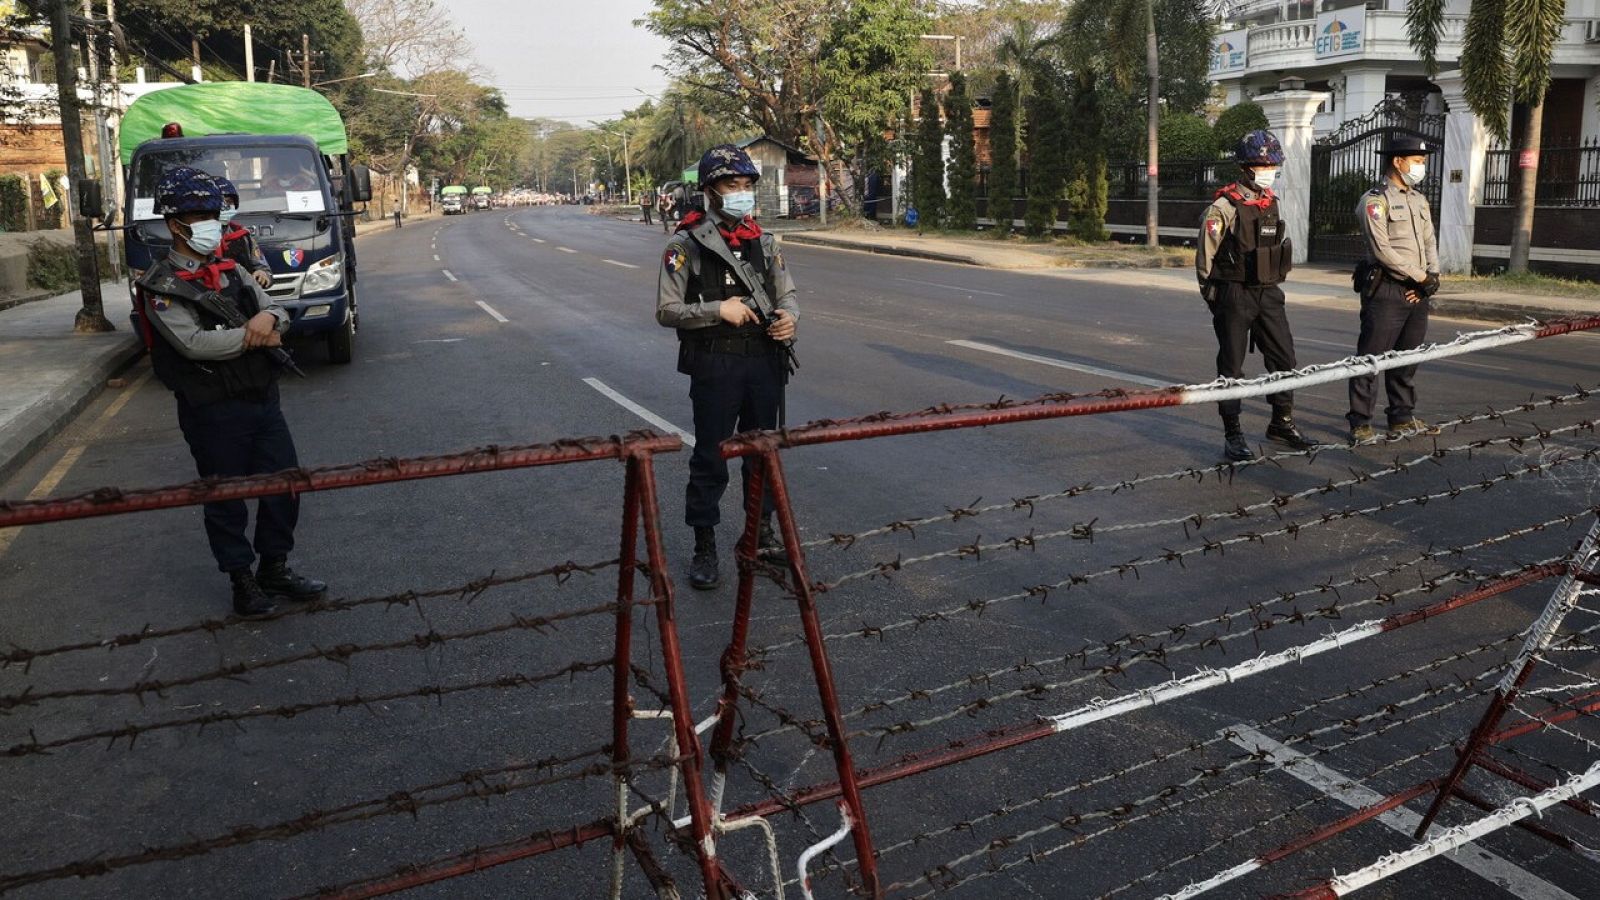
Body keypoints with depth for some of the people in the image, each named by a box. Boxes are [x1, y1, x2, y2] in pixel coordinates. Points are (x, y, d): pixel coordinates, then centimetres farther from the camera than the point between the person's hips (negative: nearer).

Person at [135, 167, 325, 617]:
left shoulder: (230, 271, 11)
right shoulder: (161, 286, -9)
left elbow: (280, 316, 10)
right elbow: (194, 344, -22)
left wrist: (268, 317, -14)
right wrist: (254, 336, -13)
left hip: (262, 398, 6)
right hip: (212, 411, -6)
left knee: (285, 484, 10)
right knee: (226, 498, 6)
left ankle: (275, 569, 26)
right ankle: (242, 580, 20)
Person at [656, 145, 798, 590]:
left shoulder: (763, 242, 9)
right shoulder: (687, 245, -7)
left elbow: (787, 294, 16)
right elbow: (667, 310, -9)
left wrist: (789, 316, -7)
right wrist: (719, 309, -20)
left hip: (765, 361, 5)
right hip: (715, 365, -5)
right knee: (710, 458, 3)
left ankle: (762, 530, 32)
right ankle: (704, 548, 14)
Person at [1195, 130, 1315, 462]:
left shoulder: (1272, 203, 10)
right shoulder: (1223, 207, -13)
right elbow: (1205, 255, -9)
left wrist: (1271, 285, 18)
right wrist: (1213, 296, -3)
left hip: (1268, 293, 7)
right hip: (1234, 296, -7)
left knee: (1283, 357, 9)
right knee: (1231, 366, 1)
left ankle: (1282, 423, 23)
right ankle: (1232, 435, 8)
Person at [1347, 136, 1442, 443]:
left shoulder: (1420, 200, 17)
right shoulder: (1375, 201, -8)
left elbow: (1430, 242, 16)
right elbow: (1382, 250, -16)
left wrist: (1433, 275, -1)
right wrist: (1420, 276, -12)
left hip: (1417, 293, 8)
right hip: (1386, 292, -8)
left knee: (1406, 361, 14)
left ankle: (1402, 419, 23)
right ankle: (1360, 424, 1)